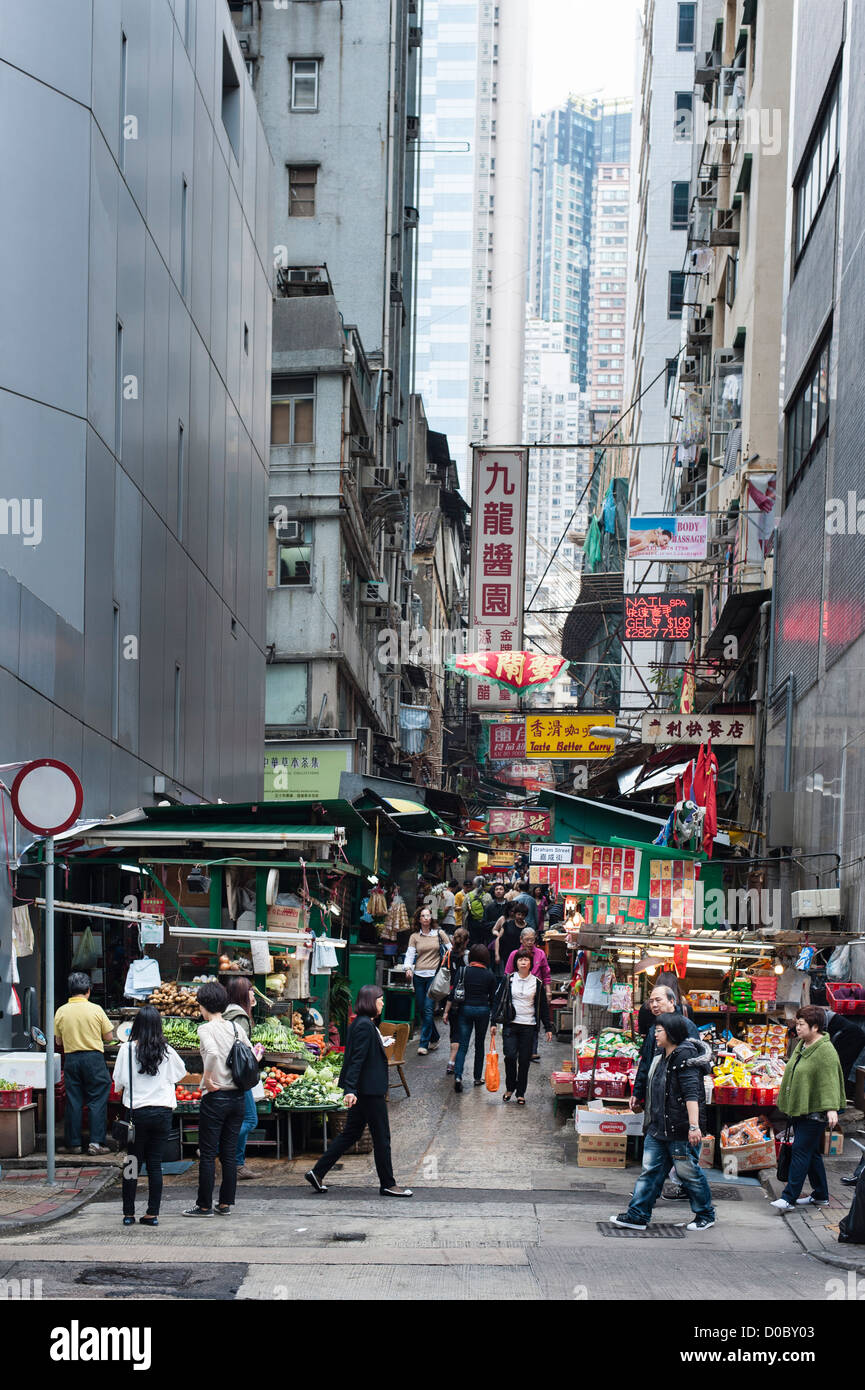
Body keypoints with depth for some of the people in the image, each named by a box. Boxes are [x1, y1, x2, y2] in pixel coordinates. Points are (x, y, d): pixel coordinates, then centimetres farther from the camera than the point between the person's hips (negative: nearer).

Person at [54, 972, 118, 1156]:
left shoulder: (61, 1011, 0)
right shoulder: (95, 1010, -7)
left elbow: (58, 1039, 7)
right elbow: (109, 1036, 0)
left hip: (71, 1058, 3)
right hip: (94, 1058, -3)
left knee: (73, 1102, 8)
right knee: (97, 1101, 3)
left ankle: (73, 1144, 10)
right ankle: (96, 1142, -2)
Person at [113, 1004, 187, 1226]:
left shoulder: (127, 1049, -6)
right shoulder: (166, 1051, -1)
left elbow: (119, 1083, -4)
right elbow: (181, 1073, 15)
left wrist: (122, 1091, 18)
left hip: (137, 1112, -2)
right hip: (163, 1112, 2)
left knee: (132, 1163, 7)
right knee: (155, 1164, 7)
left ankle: (128, 1214, 10)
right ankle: (153, 1214, 7)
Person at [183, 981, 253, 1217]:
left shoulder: (206, 1029, -10)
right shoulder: (236, 1028, 7)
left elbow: (212, 1053, -28)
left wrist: (208, 1078, -16)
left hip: (215, 1098, -6)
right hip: (238, 1097, 6)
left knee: (207, 1154, 3)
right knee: (229, 1154, 11)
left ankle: (204, 1205, 7)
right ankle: (225, 1204, 15)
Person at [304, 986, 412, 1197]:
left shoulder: (366, 1024, 13)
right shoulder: (364, 1026, -17)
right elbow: (357, 1059, -23)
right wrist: (350, 1089, -27)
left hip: (367, 1090, 10)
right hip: (369, 1090, -10)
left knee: (351, 1133, 13)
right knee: (381, 1136, 0)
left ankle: (317, 1173, 14)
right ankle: (387, 1184, 10)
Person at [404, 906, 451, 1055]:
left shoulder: (439, 933, 6)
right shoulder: (414, 936, 9)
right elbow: (410, 954, 2)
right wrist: (408, 968, -16)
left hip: (434, 975, -3)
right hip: (419, 976, 3)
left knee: (428, 1009, -12)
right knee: (422, 1010, 5)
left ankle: (424, 1044, -11)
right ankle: (434, 1039, 25)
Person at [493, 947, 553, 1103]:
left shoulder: (537, 983, 5)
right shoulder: (508, 980, 3)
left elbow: (544, 1007, 10)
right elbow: (499, 1001, 7)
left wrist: (548, 1028, 9)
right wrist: (494, 1022, 3)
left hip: (529, 1026, 1)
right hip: (511, 1024, -1)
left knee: (524, 1061, 2)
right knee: (510, 1056, -13)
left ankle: (521, 1093, 14)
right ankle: (510, 1088, 8)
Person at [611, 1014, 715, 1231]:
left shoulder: (685, 1058, -16)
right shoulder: (661, 1057, 13)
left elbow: (691, 1094, -23)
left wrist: (694, 1126, -28)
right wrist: (650, 1121, 28)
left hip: (681, 1131, -9)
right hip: (658, 1128, 9)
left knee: (688, 1172, 3)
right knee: (650, 1171, 7)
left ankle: (706, 1216, 19)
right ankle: (637, 1215, 10)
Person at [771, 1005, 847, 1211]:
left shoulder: (825, 1051, -17)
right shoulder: (801, 1046, 12)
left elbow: (829, 1082, -25)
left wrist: (831, 1108, -33)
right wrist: (789, 1105, 26)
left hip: (814, 1112, -9)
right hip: (799, 1109, 9)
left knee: (801, 1151, -10)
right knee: (811, 1152, 14)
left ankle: (789, 1198, -10)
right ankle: (821, 1196, 24)